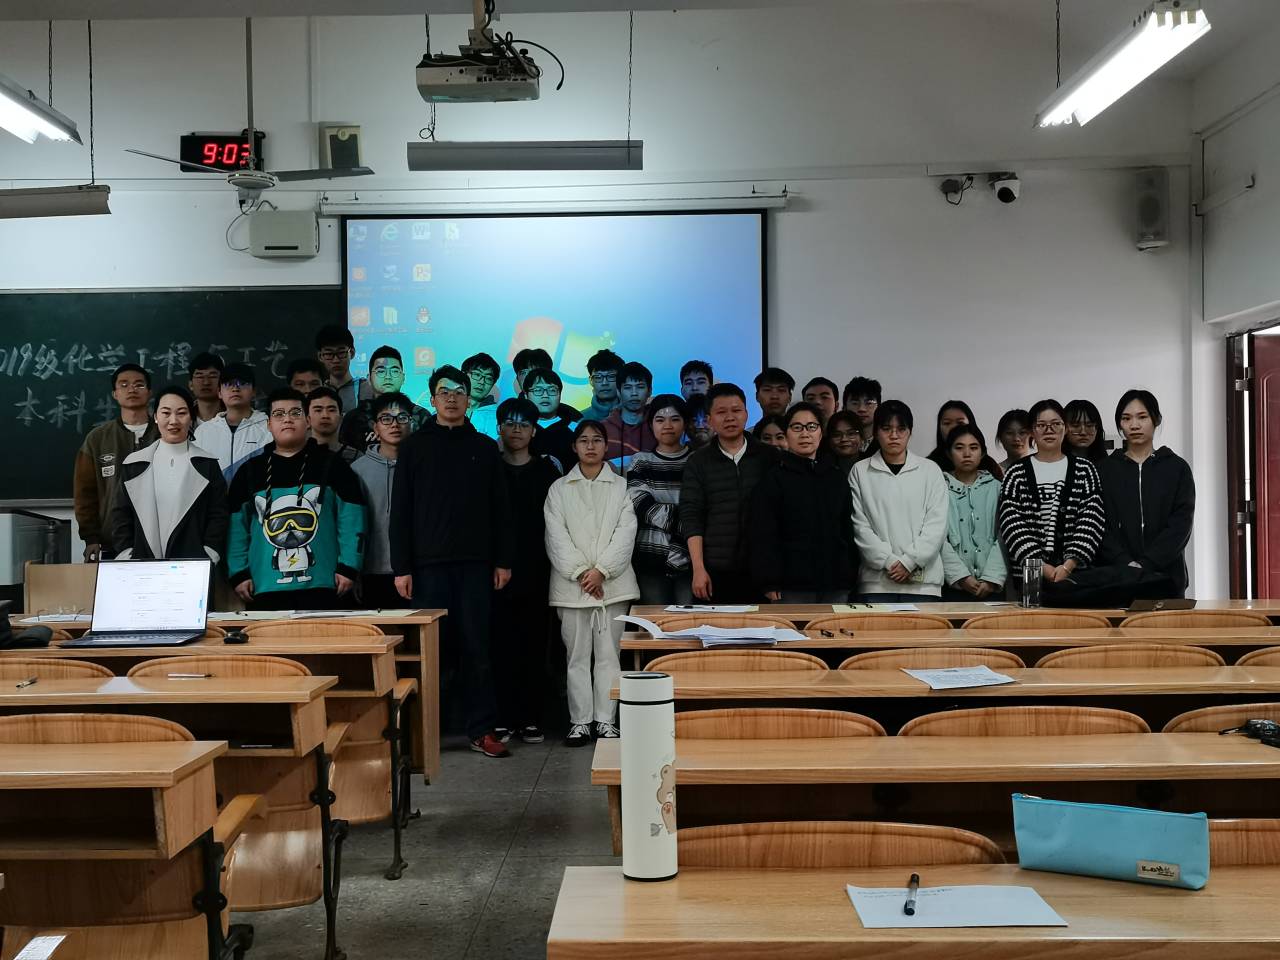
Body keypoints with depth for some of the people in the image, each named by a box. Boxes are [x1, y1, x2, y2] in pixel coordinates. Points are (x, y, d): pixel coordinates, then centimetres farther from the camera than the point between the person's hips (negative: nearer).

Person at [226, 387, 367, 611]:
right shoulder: (250, 471, 13)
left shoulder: (331, 465, 6)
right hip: (265, 590, 2)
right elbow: (237, 525, 11)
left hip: (321, 587, -2)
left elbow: (351, 519, 1)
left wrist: (348, 568, -6)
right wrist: (238, 573, 3)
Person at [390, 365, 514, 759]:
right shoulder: (415, 446, 6)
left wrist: (503, 560, 3)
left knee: (476, 648, 2)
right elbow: (401, 510, 2)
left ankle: (481, 730, 8)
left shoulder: (485, 448, 10)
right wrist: (401, 567, -5)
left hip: (475, 564, 1)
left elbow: (500, 509, 10)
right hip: (428, 564, -1)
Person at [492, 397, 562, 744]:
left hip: (536, 572, 1)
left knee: (535, 646, 2)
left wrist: (552, 563, -1)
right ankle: (502, 719, 4)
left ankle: (530, 718, 9)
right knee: (500, 646, -2)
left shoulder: (548, 472, 10)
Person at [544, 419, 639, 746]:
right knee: (577, 654, 2)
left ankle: (606, 720, 7)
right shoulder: (559, 489, 9)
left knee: (609, 653, 1)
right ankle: (580, 721, 7)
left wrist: (601, 570, -12)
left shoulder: (621, 487, 8)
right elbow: (556, 537, 0)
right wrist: (580, 573, -10)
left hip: (612, 582, 0)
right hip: (571, 583, 0)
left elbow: (625, 533, -1)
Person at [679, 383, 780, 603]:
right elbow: (691, 518, 0)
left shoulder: (768, 457, 7)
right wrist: (698, 569, -8)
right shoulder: (698, 462, 6)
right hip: (714, 571, 0)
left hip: (759, 569, 0)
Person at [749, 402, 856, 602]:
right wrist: (769, 583, -11)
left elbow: (847, 529, 19)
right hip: (791, 587, -4)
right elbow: (762, 536, -4)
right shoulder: (773, 479, 2)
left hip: (835, 586, 4)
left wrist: (850, 576, 13)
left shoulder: (837, 477, 16)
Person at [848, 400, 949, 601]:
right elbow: (859, 525, 1)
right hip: (877, 580, 0)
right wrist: (889, 561, -9)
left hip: (922, 580, 0)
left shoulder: (930, 470, 9)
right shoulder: (860, 471, 8)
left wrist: (909, 561, -8)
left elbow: (937, 524, 2)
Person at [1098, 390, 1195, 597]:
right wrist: (1126, 563, -16)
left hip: (1167, 576, 0)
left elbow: (1180, 525, -3)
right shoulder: (1106, 470, 8)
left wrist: (1146, 564, -15)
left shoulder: (1177, 468, 7)